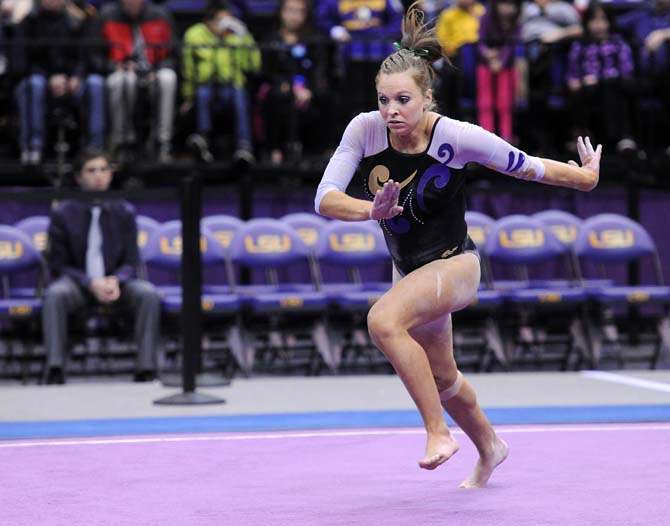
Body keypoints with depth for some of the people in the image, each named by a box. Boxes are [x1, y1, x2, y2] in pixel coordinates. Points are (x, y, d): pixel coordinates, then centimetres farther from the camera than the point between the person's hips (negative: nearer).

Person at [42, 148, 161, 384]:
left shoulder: (124, 212, 4)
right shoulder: (63, 214, 0)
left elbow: (131, 261, 5)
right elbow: (58, 265, -2)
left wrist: (115, 281, -20)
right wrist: (91, 283, -19)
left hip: (116, 283, 1)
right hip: (78, 284, -1)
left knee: (148, 294, -28)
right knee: (55, 294, -35)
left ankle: (146, 368, -26)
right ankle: (55, 368, -34)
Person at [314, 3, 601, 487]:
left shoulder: (456, 137, -25)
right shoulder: (365, 129, -17)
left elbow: (523, 165, -9)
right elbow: (325, 198, -22)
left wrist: (584, 176, 3)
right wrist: (372, 210, -41)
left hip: (454, 264, -6)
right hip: (408, 268, 6)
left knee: (383, 320, -34)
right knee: (441, 378, 24)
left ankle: (439, 431, -23)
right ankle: (489, 447, 53)